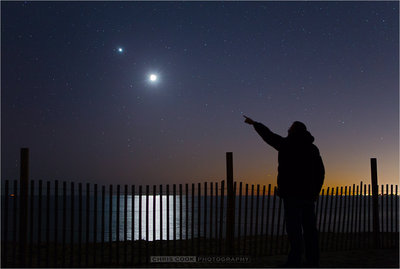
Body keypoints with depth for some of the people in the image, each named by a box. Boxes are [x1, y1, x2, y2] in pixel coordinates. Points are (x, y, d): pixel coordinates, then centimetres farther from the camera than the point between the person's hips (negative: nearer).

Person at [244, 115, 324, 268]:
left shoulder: (287, 144, -3)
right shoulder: (313, 148, 16)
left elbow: (269, 136, 7)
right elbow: (320, 171, 17)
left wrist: (254, 123, 21)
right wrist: (316, 191, 22)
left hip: (292, 192, -6)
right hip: (308, 194, 6)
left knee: (294, 226, -8)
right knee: (309, 226, 7)